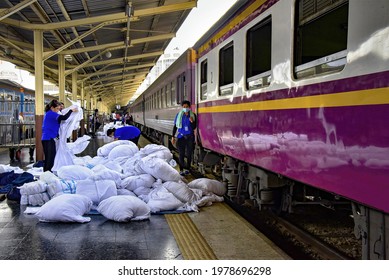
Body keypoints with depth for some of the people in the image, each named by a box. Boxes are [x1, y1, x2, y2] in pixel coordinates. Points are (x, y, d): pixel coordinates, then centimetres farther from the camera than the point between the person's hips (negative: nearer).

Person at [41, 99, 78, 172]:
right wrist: (71, 110, -8)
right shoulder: (50, 114, -12)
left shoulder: (48, 114, 19)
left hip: (47, 139, 10)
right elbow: (64, 117, -21)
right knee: (50, 158, -10)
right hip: (49, 139, -10)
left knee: (48, 158, 12)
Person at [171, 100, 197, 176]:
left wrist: (192, 122, -24)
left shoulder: (193, 115, -1)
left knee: (189, 154, 6)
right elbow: (175, 126, 4)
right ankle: (181, 170, 2)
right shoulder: (178, 115, 0)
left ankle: (187, 169, 18)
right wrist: (173, 137, 1)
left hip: (190, 137, 0)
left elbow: (194, 127, -4)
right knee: (181, 154, -2)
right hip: (181, 136, 0)